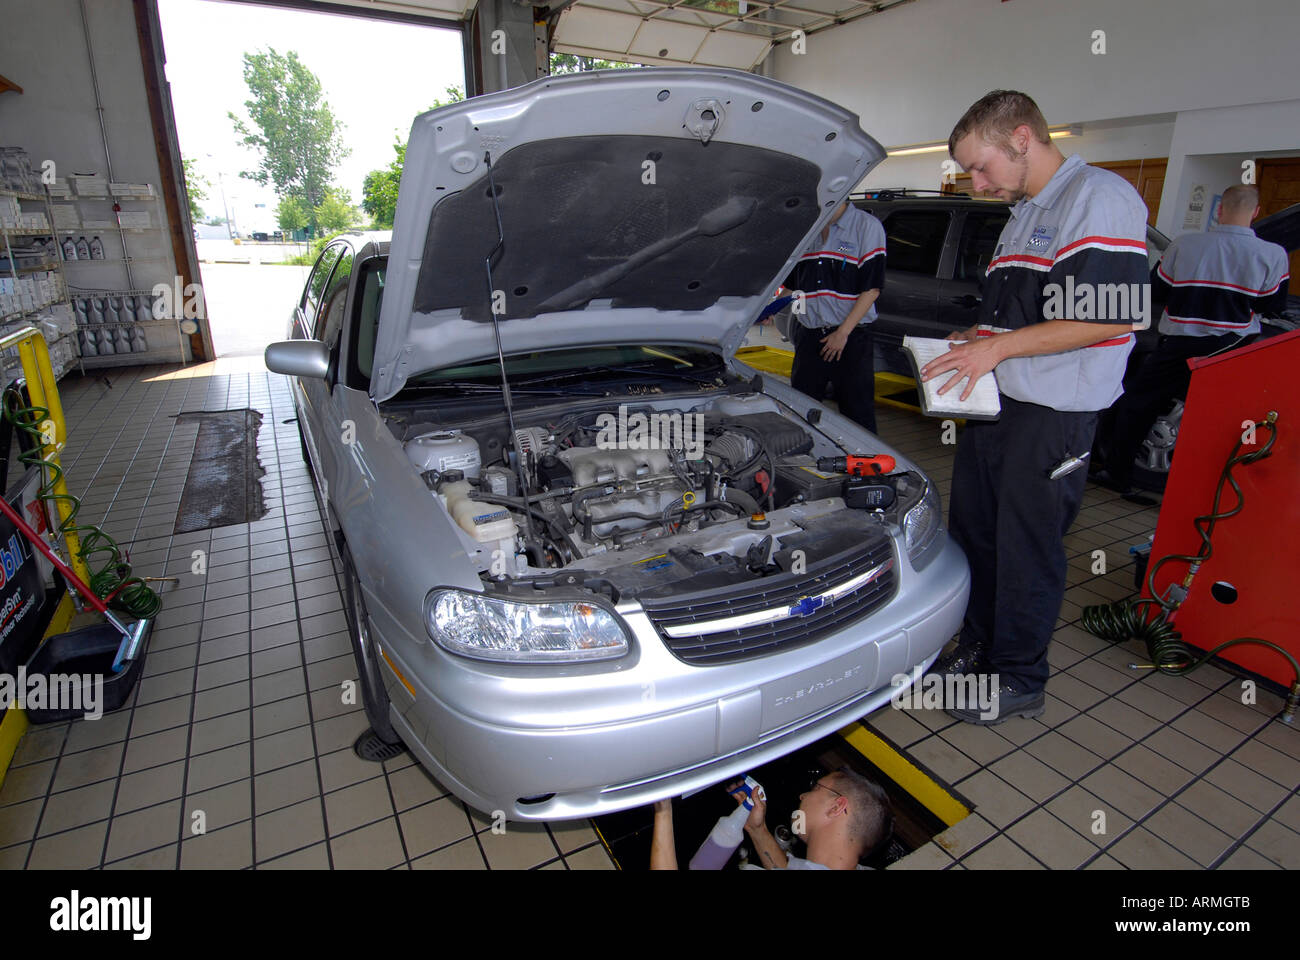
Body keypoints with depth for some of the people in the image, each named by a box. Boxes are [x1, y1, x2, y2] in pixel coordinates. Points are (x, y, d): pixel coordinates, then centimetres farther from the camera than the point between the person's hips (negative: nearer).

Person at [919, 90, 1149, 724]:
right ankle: (978, 647, 33)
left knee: (1027, 547, 1)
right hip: (993, 402, 9)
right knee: (973, 531, 15)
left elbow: (1114, 316, -21)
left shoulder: (1101, 199, -12)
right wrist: (976, 339, 9)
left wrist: (1000, 346, -20)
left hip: (1053, 413, -9)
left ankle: (1018, 680, 19)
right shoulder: (1022, 214, 19)